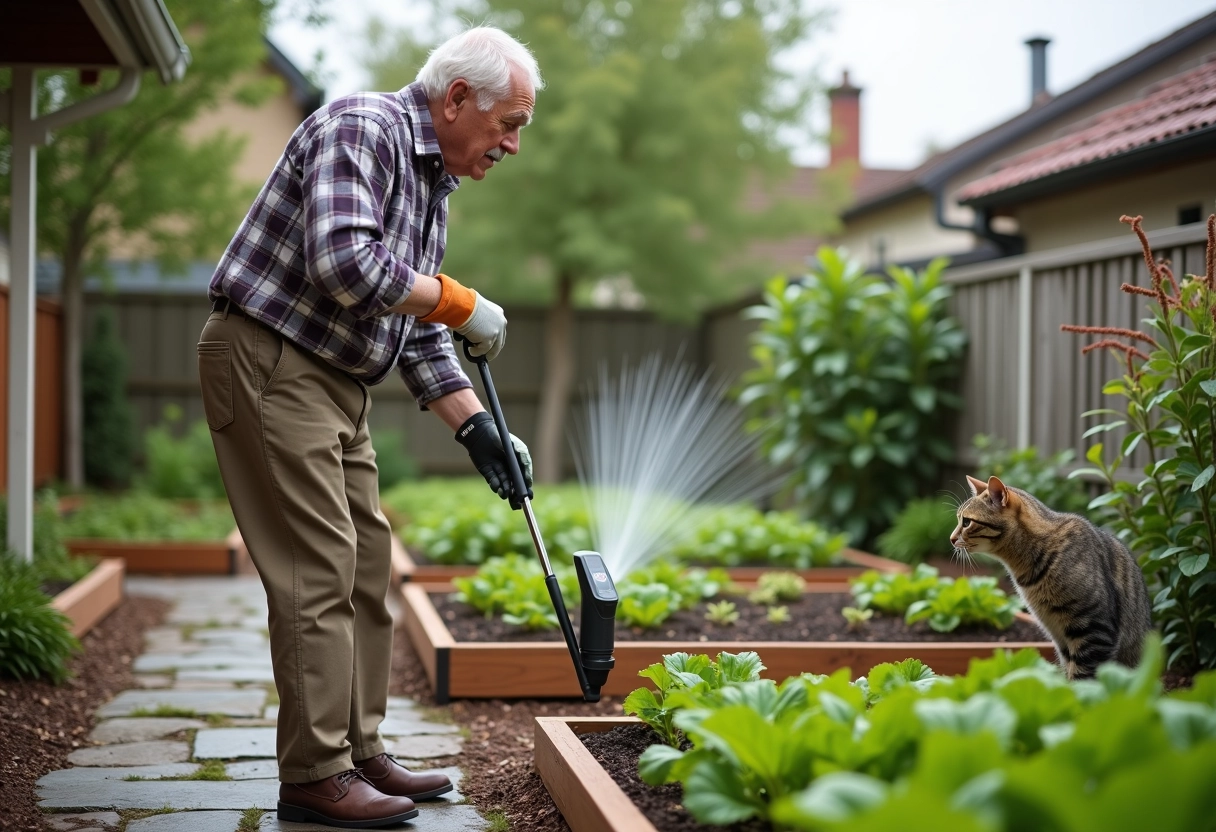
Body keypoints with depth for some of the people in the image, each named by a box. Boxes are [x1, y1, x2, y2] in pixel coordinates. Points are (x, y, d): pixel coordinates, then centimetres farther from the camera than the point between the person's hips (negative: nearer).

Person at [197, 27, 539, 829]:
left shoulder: (433, 183, 15)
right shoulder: (363, 128, -14)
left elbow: (417, 332, 17)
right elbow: (344, 263, -29)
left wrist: (478, 428, 8)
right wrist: (459, 302, -18)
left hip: (337, 384, 10)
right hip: (270, 363, -10)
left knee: (368, 565, 10)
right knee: (320, 569, -10)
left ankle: (360, 753, 19)